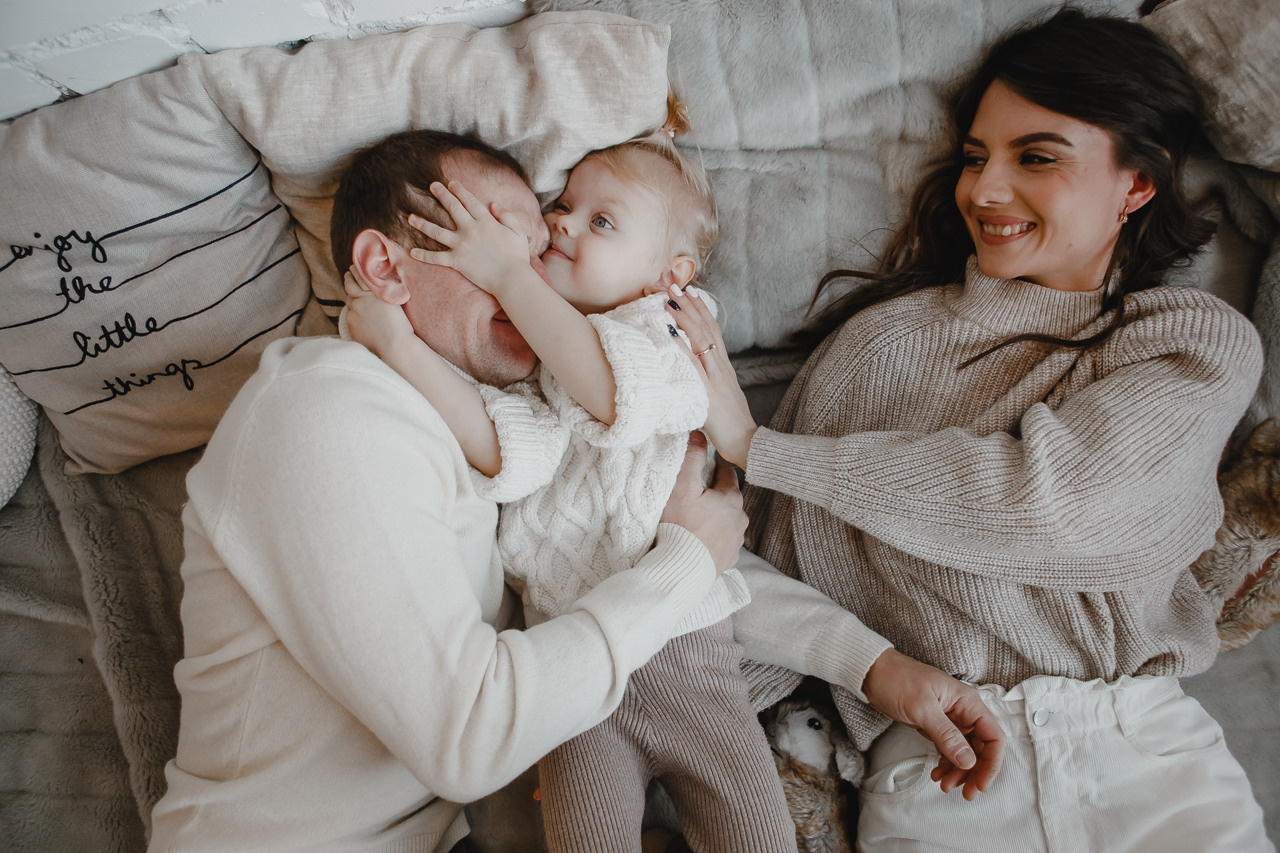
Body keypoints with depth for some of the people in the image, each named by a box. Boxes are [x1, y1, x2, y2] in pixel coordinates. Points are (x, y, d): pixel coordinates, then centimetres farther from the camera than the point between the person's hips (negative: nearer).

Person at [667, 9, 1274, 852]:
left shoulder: (1204, 342, 2)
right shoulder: (882, 338, 2)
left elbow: (1046, 498, -15)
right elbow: (792, 560, 4)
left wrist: (753, 447, -15)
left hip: (1145, 734, 1)